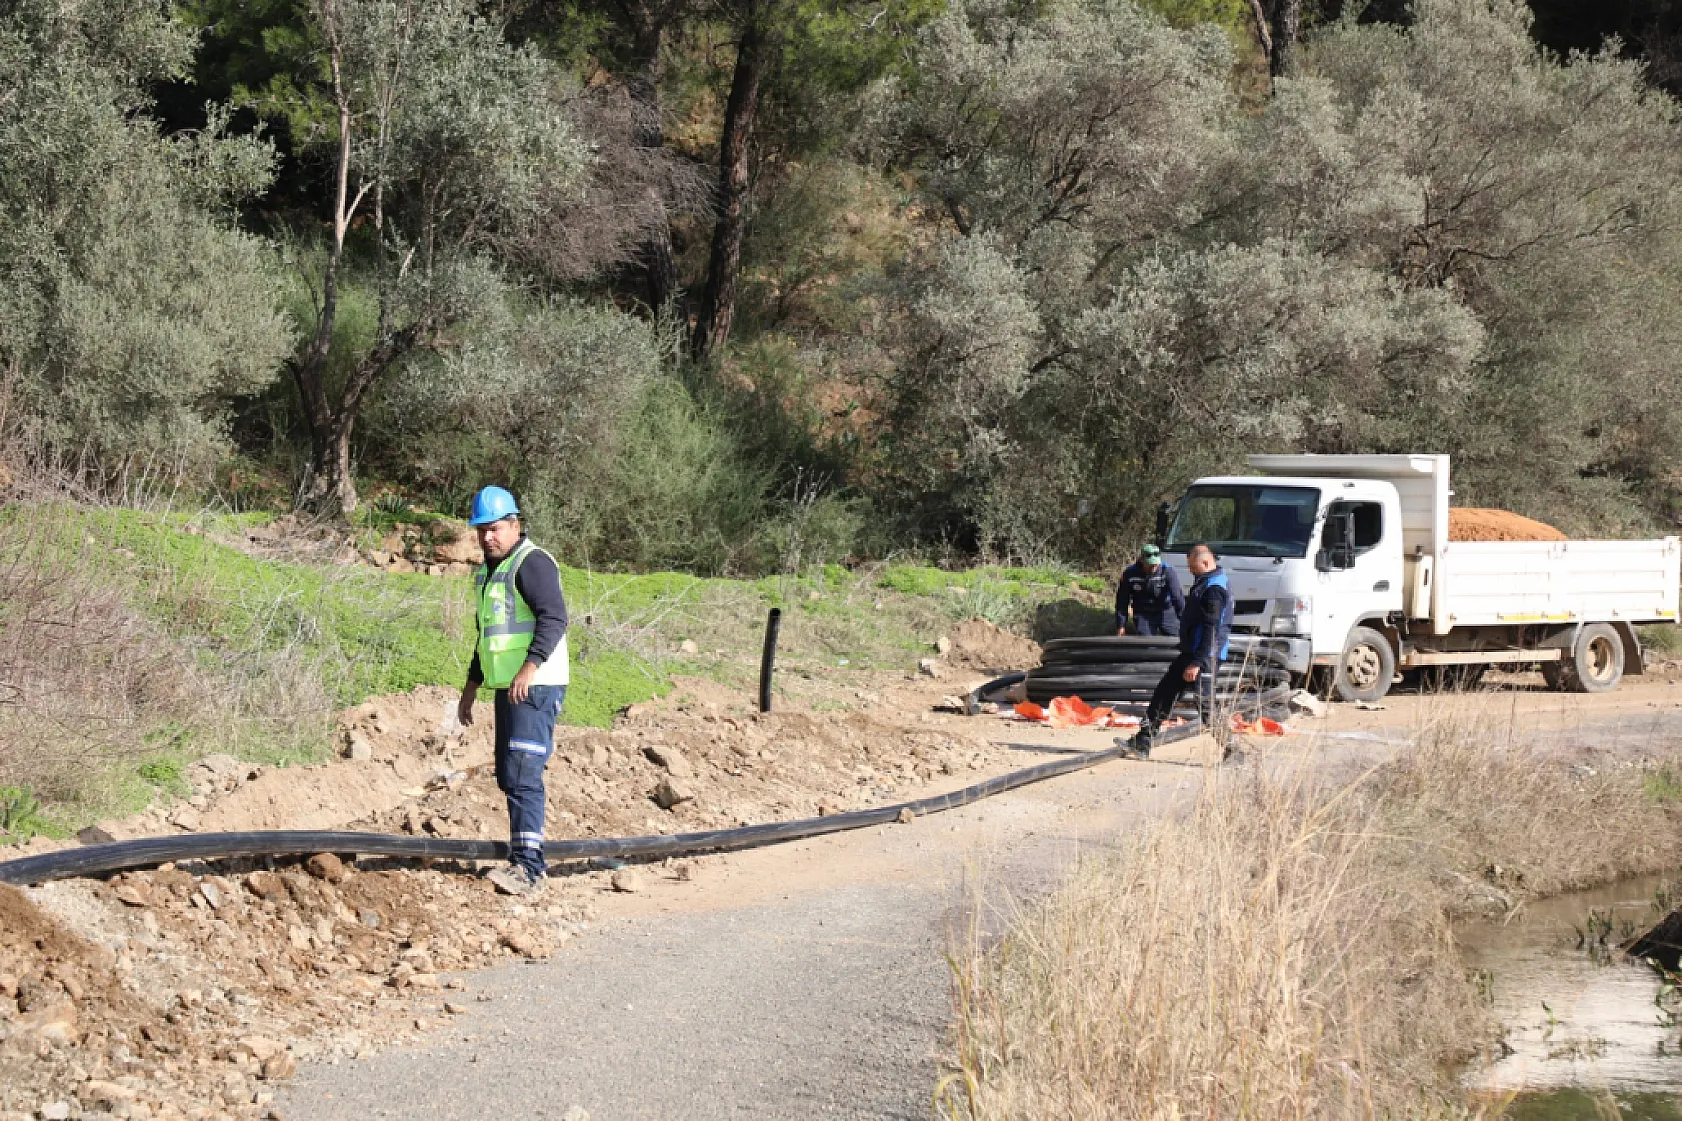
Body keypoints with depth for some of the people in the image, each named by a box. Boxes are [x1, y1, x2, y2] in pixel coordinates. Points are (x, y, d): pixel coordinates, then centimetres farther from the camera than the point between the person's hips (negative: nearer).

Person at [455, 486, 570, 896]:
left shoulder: (531, 563, -11)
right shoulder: (488, 571, 20)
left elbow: (554, 618, -23)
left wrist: (529, 668, -33)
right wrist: (470, 689, 27)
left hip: (535, 688, -10)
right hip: (507, 689, 10)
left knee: (522, 775, -17)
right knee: (508, 777, 13)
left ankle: (527, 868, -21)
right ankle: (529, 860, 20)